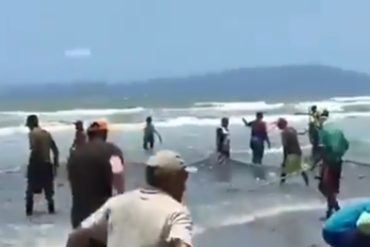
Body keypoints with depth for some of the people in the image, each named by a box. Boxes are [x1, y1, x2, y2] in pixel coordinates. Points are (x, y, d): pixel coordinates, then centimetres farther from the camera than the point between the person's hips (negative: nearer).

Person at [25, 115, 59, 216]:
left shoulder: (32, 133, -8)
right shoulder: (47, 133, 11)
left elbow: (34, 149, -22)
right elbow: (55, 150, 10)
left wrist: (32, 160, -8)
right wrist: (55, 164, 14)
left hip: (36, 164, -5)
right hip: (47, 164, 5)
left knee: (30, 189, 6)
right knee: (48, 188, 15)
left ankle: (29, 210, 5)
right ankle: (51, 208, 14)